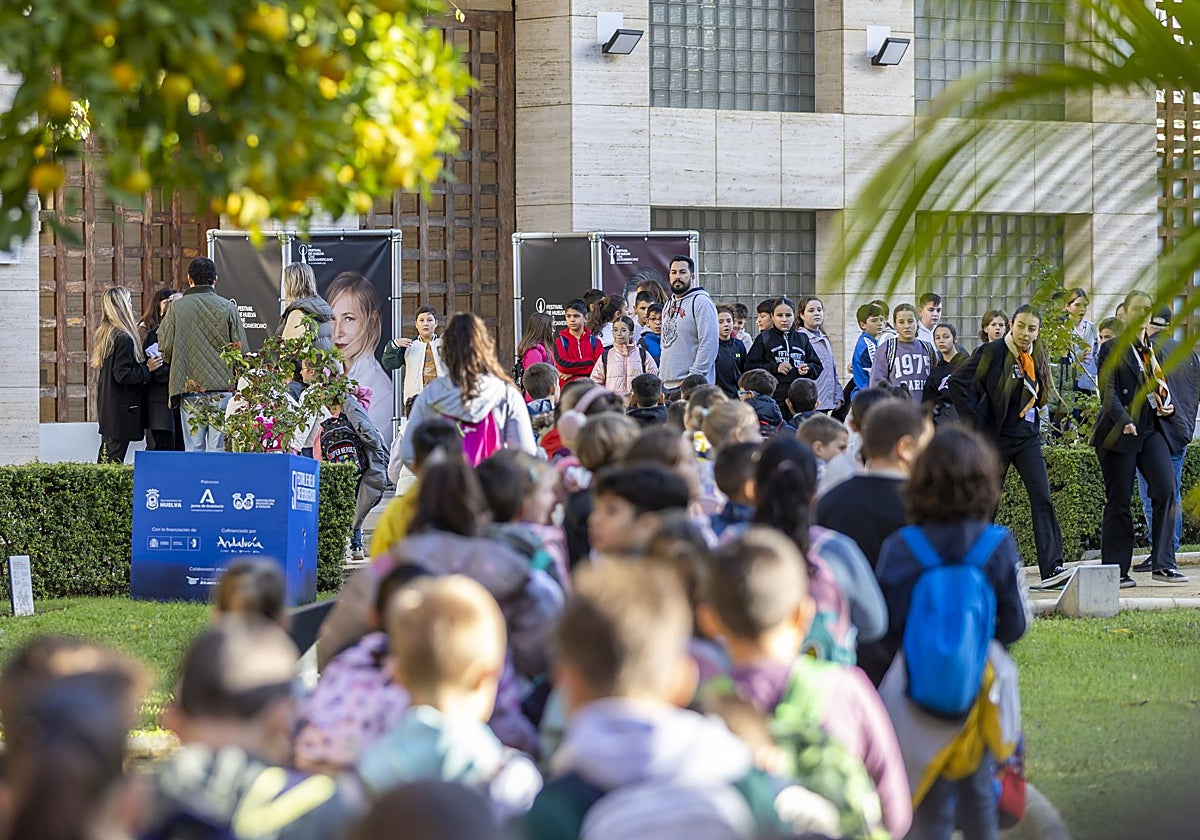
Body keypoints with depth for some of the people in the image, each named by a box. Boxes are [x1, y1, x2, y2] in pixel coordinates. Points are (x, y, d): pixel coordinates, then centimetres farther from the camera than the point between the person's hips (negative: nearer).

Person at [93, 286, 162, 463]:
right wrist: (147, 369, -11)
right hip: (121, 410, -10)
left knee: (105, 456, 12)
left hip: (107, 407, 10)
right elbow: (123, 375, -21)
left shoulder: (105, 334, 11)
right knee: (115, 459, -7)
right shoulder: (124, 339, -18)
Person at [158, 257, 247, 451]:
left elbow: (165, 349, -1)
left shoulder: (176, 308, 0)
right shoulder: (228, 307, 0)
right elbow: (241, 350, 1)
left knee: (193, 450, 3)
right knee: (218, 448, -1)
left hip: (189, 389, 0)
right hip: (223, 388, 0)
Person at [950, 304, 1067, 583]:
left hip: (1028, 437, 4)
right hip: (996, 436, -4)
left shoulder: (1038, 358, 7)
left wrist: (1034, 420, 10)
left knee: (1042, 497, -8)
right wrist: (973, 421, -13)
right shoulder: (992, 352, -10)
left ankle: (1051, 567, -13)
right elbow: (958, 382, -12)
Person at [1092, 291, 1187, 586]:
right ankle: (1116, 570, 6)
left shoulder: (1156, 351, 17)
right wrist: (1124, 420, -27)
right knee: (1118, 502, -1)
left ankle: (1163, 564, -9)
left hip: (1152, 429, 5)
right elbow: (1108, 391, -11)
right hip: (1119, 432, -4)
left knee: (1166, 490, -13)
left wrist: (1170, 406, 0)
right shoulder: (1111, 350, 0)